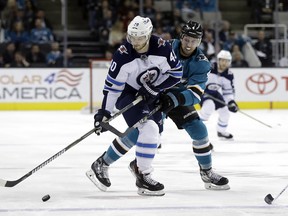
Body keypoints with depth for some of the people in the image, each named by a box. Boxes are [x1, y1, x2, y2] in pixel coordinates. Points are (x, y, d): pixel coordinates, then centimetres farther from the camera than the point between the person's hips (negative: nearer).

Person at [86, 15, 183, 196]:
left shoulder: (162, 48, -18)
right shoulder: (123, 55, -24)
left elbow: (176, 73, -9)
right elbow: (112, 86, -18)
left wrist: (154, 88, -20)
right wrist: (104, 112, -21)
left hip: (152, 95, 5)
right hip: (128, 95, -5)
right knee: (149, 129, -23)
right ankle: (143, 177, -14)